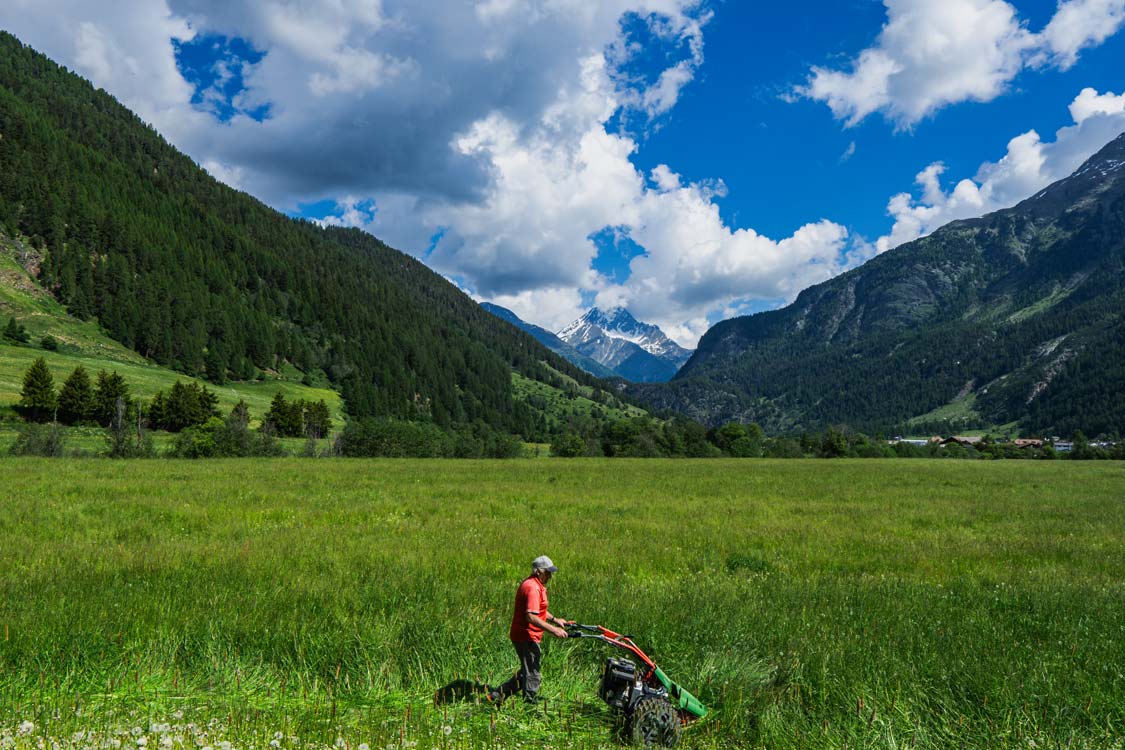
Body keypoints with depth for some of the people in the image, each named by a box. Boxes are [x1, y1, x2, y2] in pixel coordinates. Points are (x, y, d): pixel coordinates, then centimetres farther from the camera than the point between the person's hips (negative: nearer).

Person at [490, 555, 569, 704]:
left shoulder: (536, 585, 13)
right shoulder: (532, 588, -21)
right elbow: (531, 617, -30)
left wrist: (554, 619, 18)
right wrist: (553, 630, -29)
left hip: (521, 636, 11)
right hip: (526, 637, -11)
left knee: (526, 673, 20)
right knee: (532, 676, 1)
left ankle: (497, 695, 24)